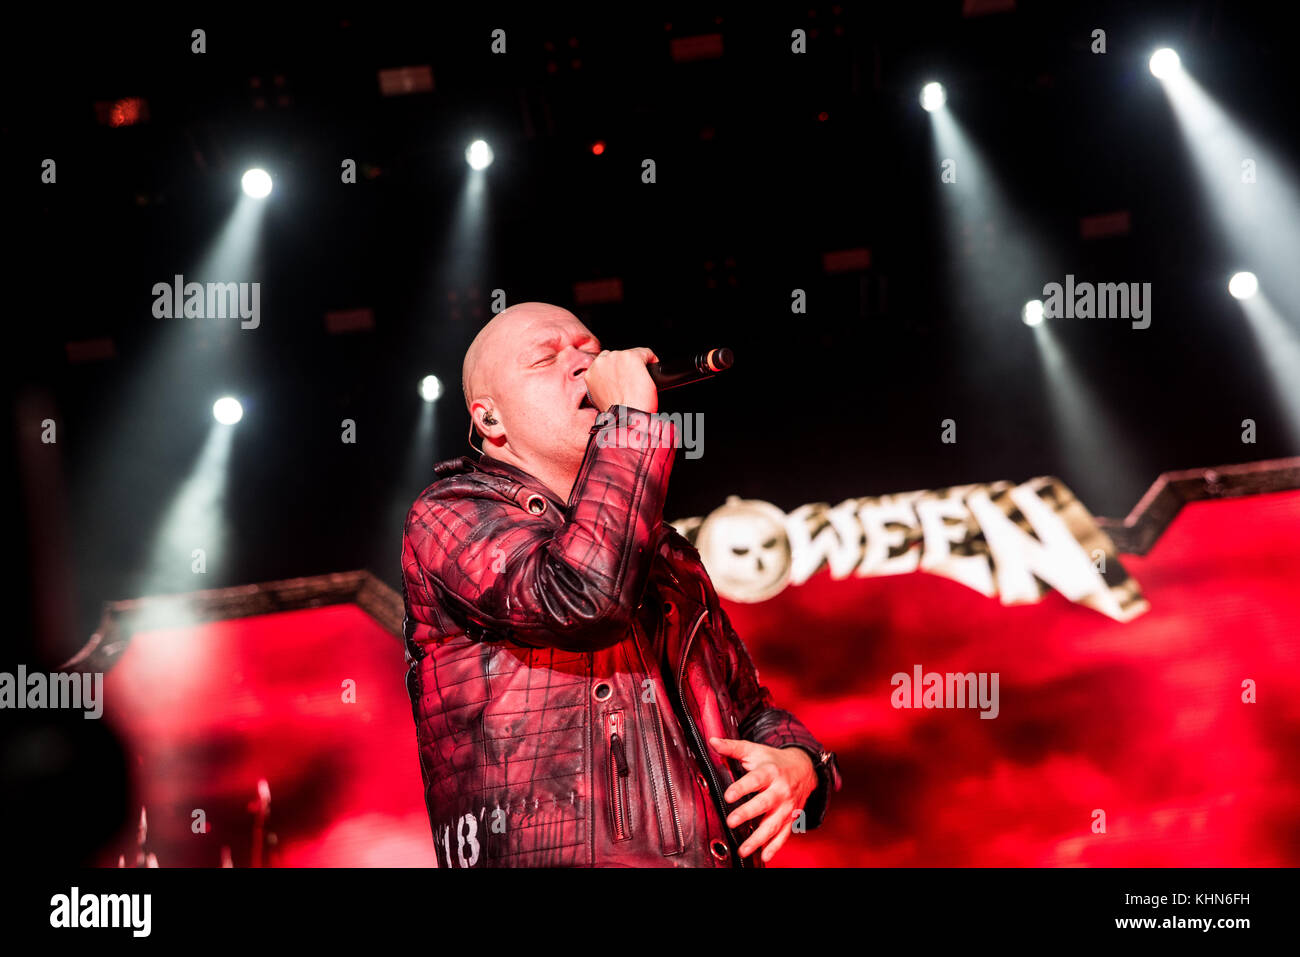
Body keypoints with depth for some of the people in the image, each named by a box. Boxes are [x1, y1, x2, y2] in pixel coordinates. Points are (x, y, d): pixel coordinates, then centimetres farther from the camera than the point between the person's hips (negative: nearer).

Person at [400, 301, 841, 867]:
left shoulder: (666, 553, 22)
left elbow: (751, 710, 27)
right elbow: (583, 594, -16)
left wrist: (797, 764, 6)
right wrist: (632, 416, -7)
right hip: (554, 858, -5)